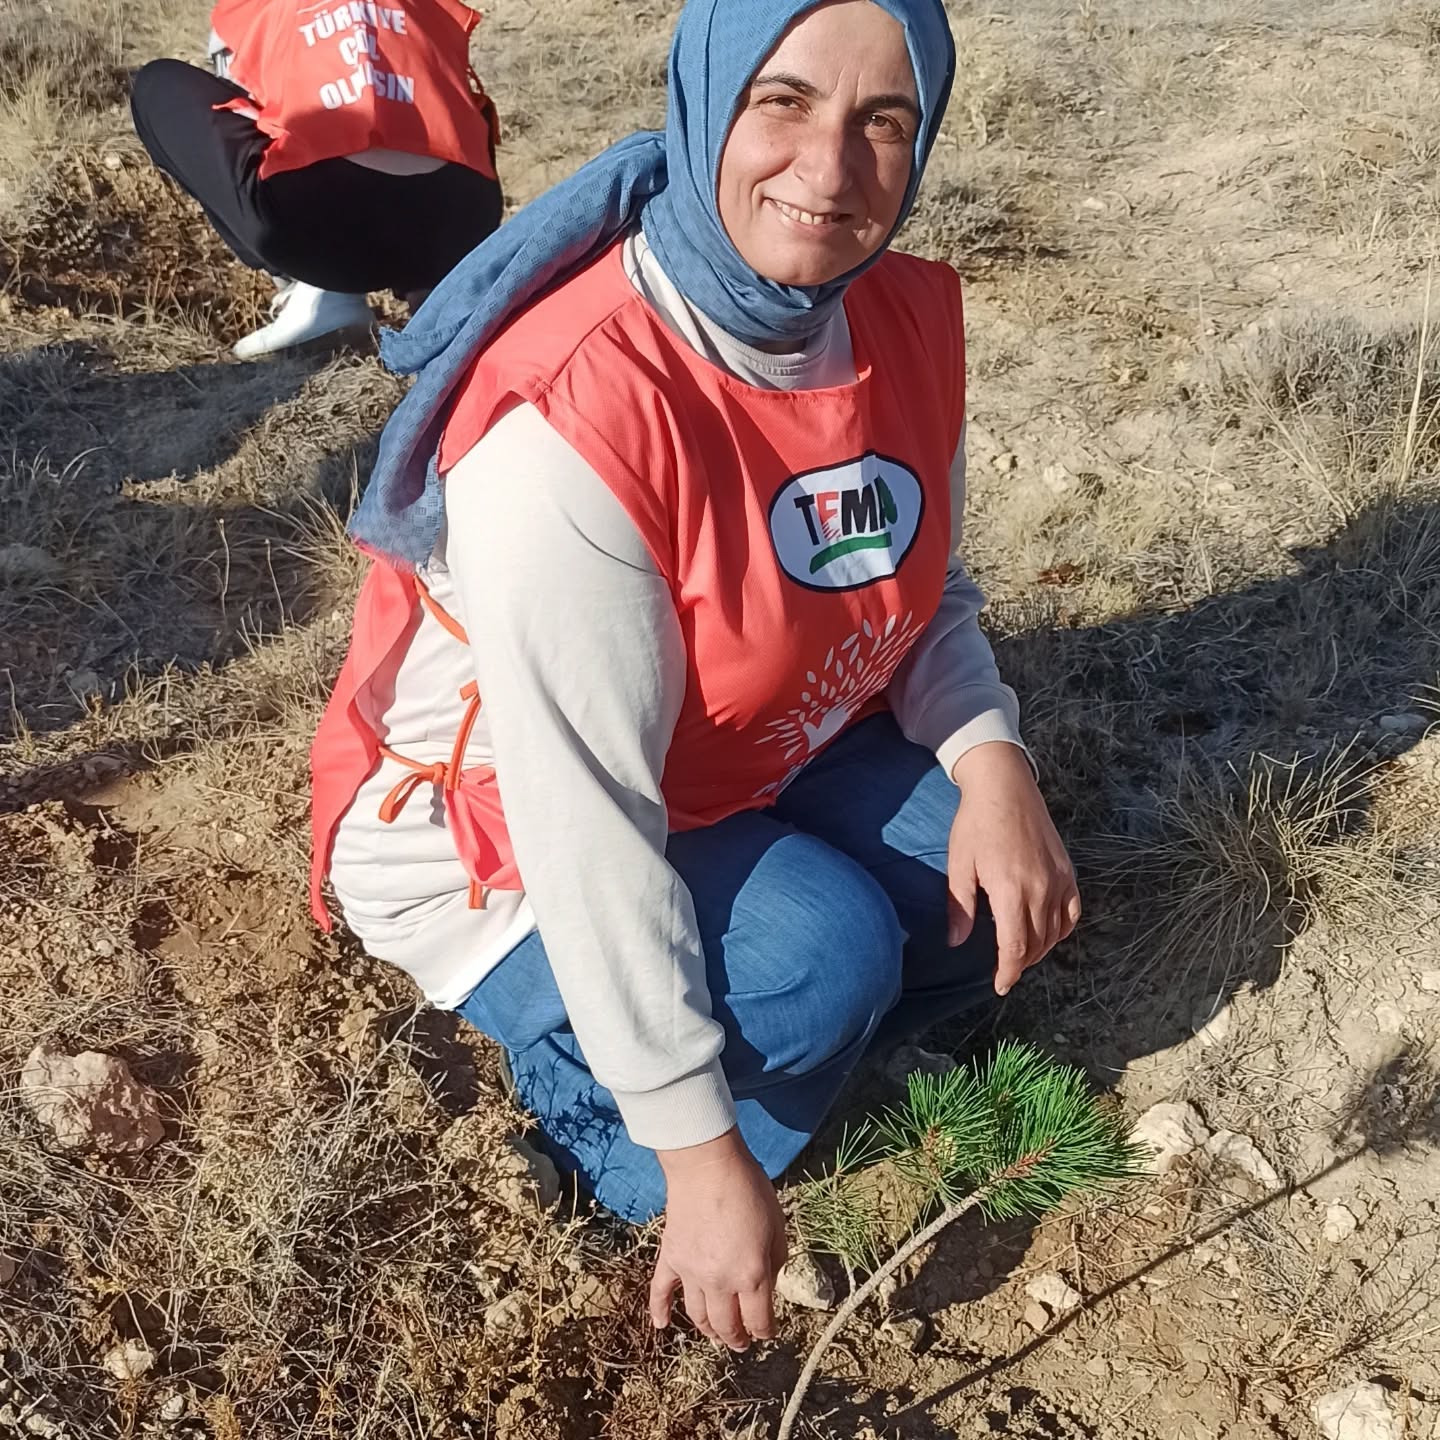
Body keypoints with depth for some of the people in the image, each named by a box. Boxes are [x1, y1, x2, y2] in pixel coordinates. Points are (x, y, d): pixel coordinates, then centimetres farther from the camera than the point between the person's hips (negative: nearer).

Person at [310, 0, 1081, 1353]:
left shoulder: (905, 316, -11)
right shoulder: (568, 422, -34)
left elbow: (923, 593, 4)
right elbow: (589, 825, -32)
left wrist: (990, 757, -18)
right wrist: (700, 1156, -27)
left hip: (739, 766, 7)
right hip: (498, 834, -6)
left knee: (1004, 890, -10)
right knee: (824, 953, -26)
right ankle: (591, 1102, 2)